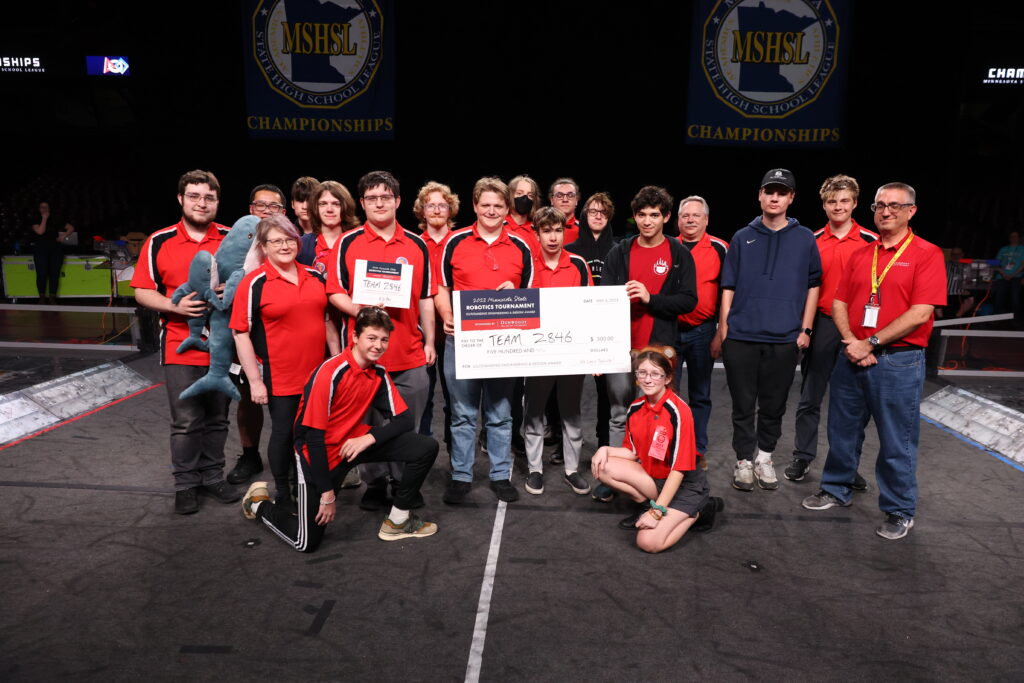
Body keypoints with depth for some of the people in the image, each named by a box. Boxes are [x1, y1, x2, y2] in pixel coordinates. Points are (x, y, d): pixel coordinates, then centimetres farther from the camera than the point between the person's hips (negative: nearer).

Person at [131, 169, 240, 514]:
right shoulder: (159, 242, 0)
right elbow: (143, 291, 2)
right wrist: (175, 306, -16)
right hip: (180, 346, -1)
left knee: (217, 418, 12)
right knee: (185, 422, 2)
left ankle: (212, 476, 27)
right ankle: (186, 484, 17)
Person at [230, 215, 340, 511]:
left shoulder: (316, 277, 6)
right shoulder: (254, 283, -9)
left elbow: (327, 320, 15)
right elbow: (240, 333, -11)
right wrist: (254, 380, -14)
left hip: (317, 374, 5)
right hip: (279, 377, -5)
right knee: (284, 431, 7)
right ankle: (283, 495, 26)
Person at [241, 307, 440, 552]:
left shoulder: (379, 374, -4)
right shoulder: (330, 373, -23)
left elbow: (405, 419, -3)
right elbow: (313, 435, -21)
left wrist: (368, 438, -21)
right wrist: (327, 493, -18)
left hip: (356, 441, 6)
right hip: (320, 450, -6)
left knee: (426, 448, -11)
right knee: (307, 543, -3)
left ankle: (397, 521, 4)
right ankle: (259, 503, 25)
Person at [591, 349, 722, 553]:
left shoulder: (678, 412, -23)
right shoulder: (635, 408, -1)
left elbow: (679, 469, -23)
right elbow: (632, 452, 8)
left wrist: (657, 511, -24)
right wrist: (606, 450, -13)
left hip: (685, 484, -6)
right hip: (652, 478, 6)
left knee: (649, 542, -22)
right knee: (603, 467, -15)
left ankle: (698, 511, 1)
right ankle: (646, 505, 2)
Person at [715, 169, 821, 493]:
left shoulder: (805, 239, 7)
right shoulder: (743, 238, 7)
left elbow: (813, 285, 10)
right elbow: (728, 288, 6)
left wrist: (805, 329, 2)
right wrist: (722, 331, 1)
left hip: (784, 339, 1)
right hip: (741, 336, 0)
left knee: (774, 405, 10)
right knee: (743, 405, 5)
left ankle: (765, 456, 27)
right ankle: (744, 460, 18)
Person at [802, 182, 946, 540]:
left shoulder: (927, 254, -5)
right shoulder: (860, 255, 11)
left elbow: (920, 313, -14)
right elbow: (839, 303, 9)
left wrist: (871, 343, -15)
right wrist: (851, 342, -8)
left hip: (898, 361, -5)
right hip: (852, 358, 5)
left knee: (897, 442, 5)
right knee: (842, 430, 15)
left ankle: (899, 512, 21)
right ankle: (836, 490, 33)